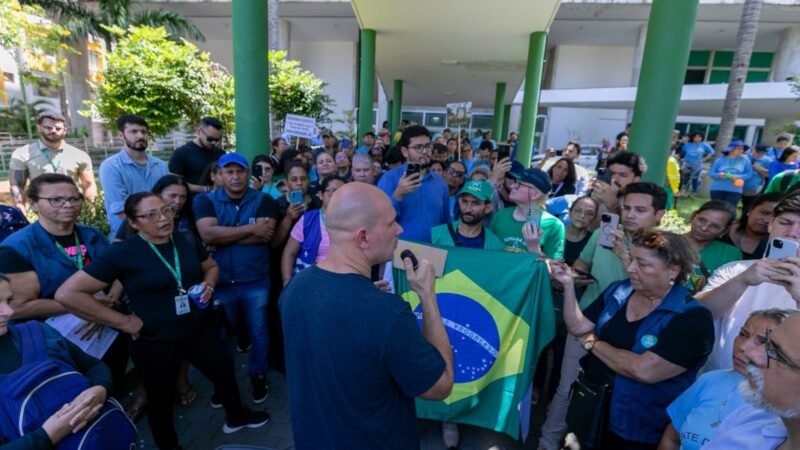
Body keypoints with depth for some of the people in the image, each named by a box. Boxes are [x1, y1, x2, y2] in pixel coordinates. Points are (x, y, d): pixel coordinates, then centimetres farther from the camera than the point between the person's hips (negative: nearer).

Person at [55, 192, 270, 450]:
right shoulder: (123, 253, -18)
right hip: (155, 343, -4)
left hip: (199, 330, 5)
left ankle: (236, 417, 49)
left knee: (225, 371, 20)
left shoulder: (186, 241, -4)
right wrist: (121, 321, -19)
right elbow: (67, 294, -19)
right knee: (161, 400, 18)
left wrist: (208, 285, -9)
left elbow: (211, 266, 14)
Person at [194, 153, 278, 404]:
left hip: (256, 281, -1)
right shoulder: (206, 201, -2)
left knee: (258, 332, 14)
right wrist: (250, 228, -19)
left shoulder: (263, 200, -4)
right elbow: (208, 235, -18)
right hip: (220, 281, 1)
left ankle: (258, 376, 37)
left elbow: (264, 236, -18)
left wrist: (223, 237, -16)